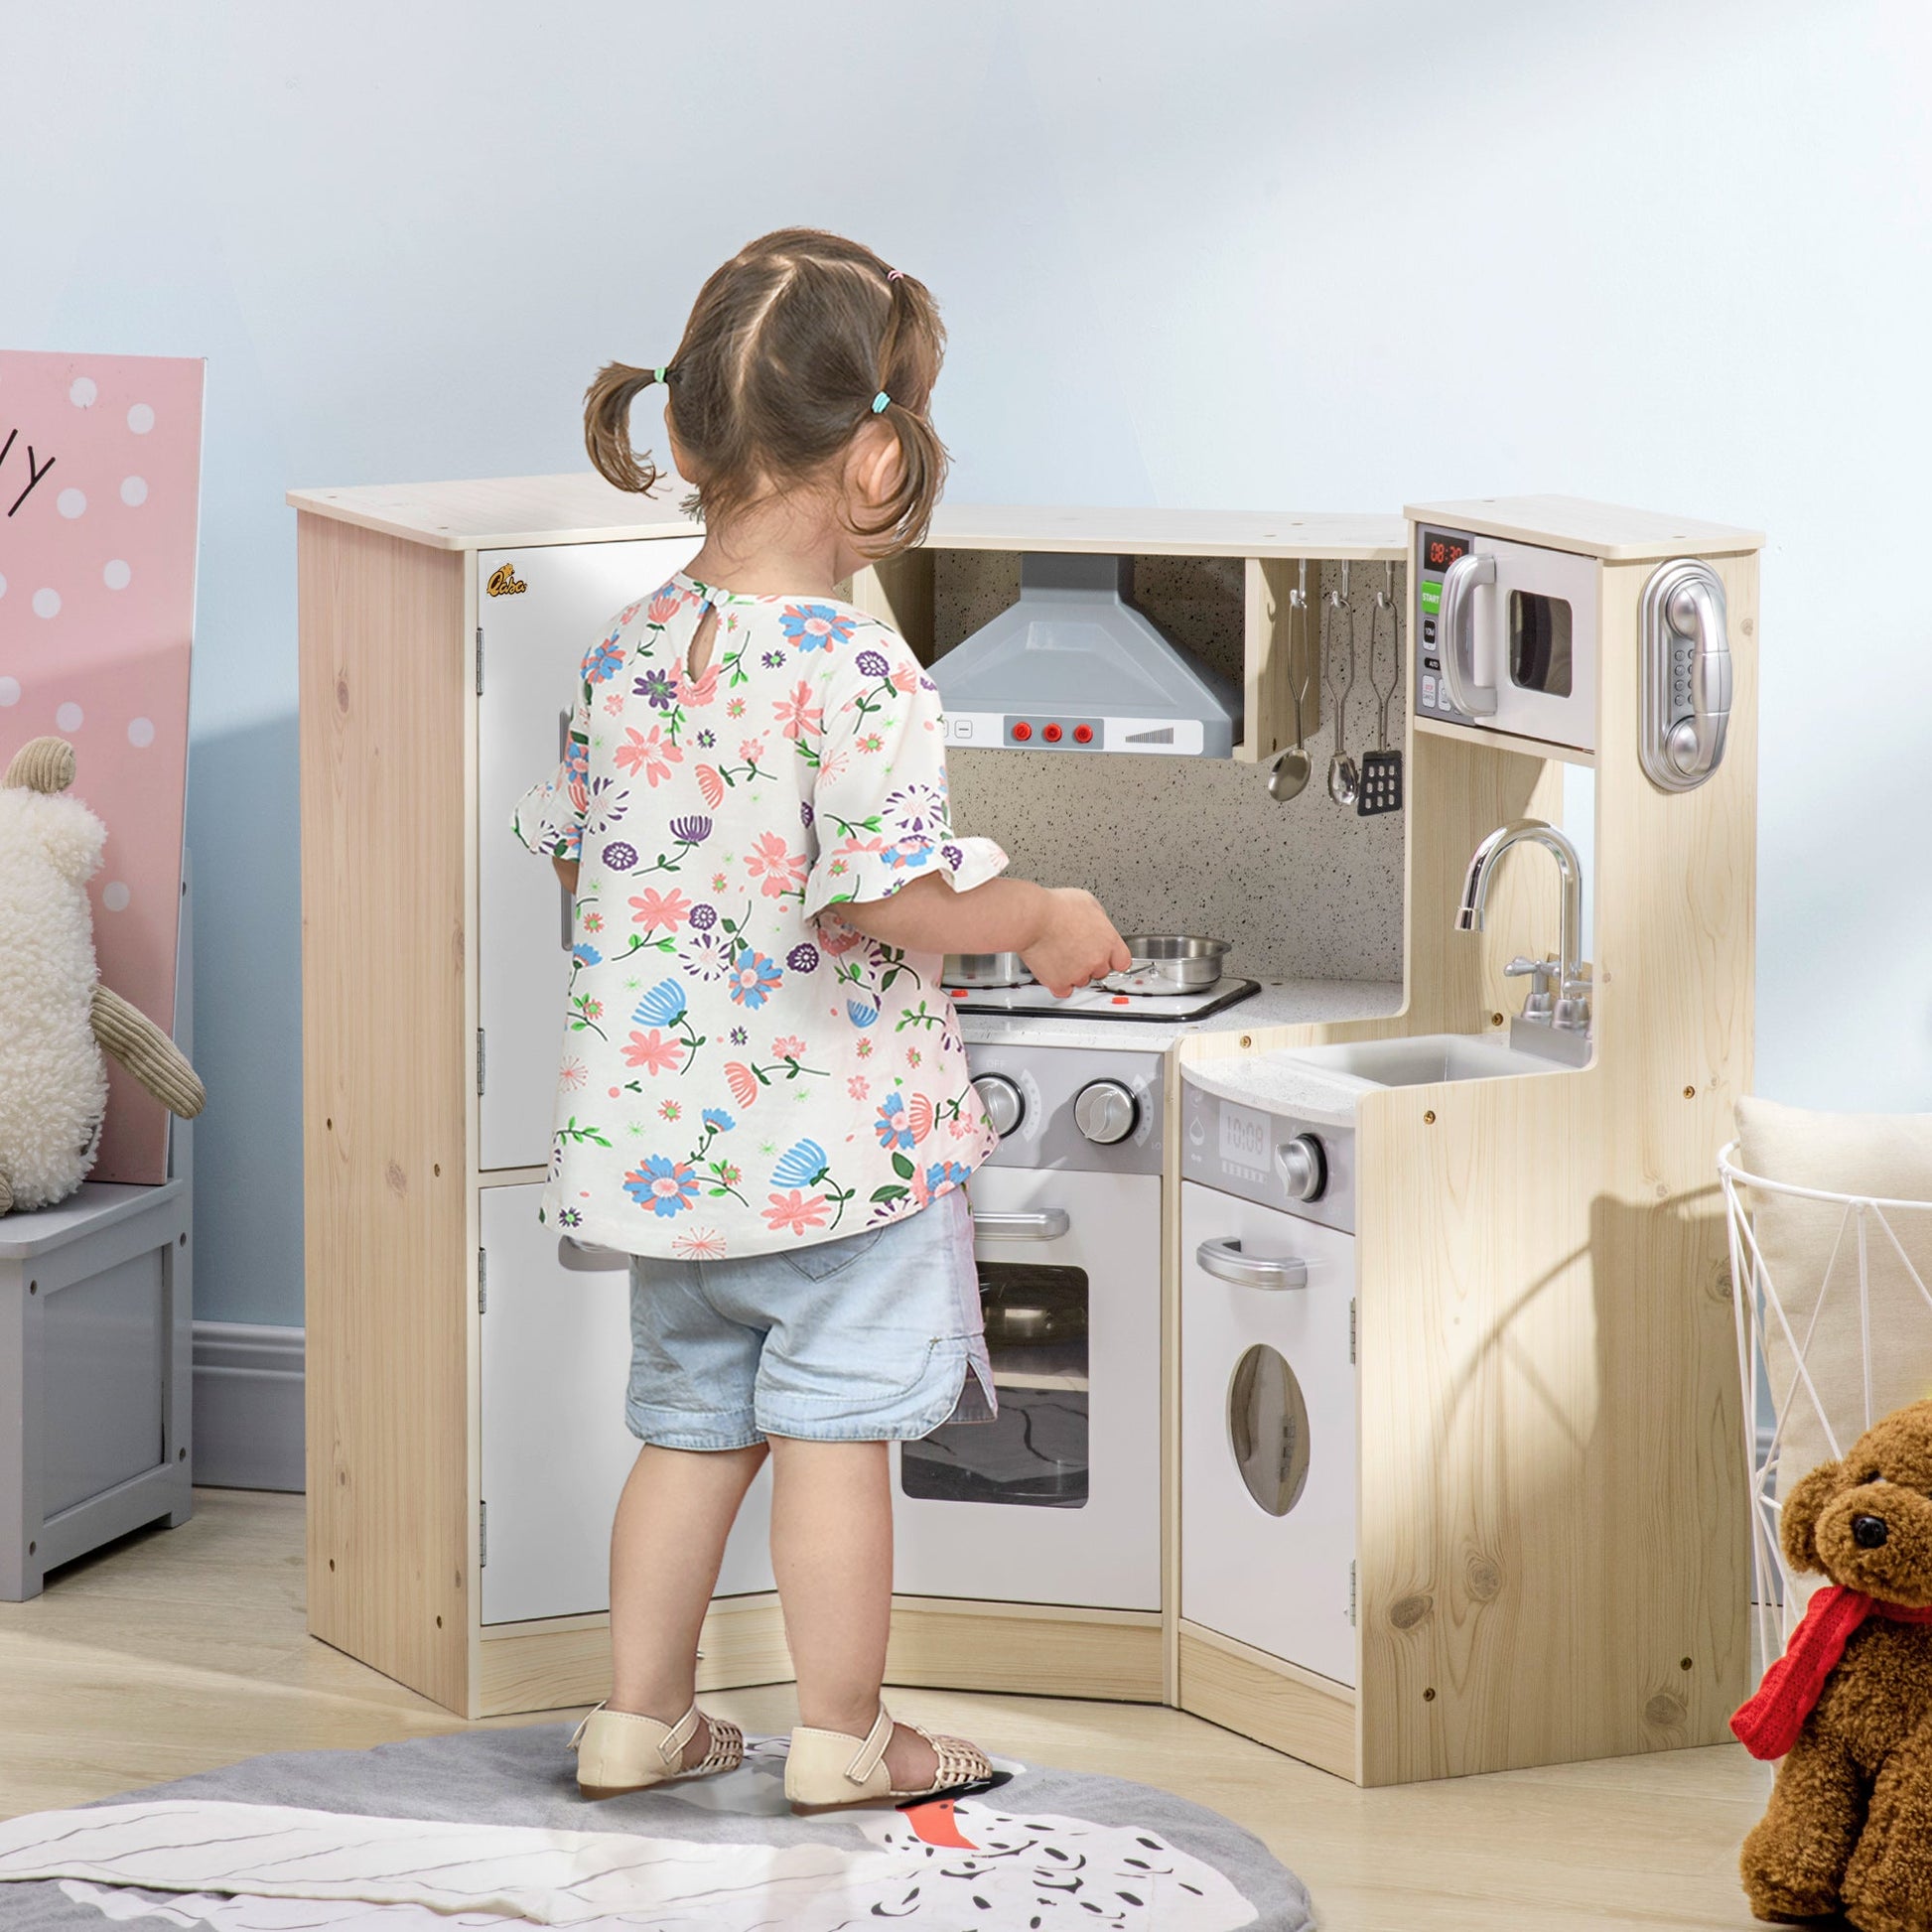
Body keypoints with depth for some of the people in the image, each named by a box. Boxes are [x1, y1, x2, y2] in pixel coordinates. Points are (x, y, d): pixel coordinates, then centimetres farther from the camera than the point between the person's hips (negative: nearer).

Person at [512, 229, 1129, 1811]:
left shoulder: (629, 651, 2)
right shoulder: (858, 670, -20)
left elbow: (575, 849, 11)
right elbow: (883, 893, -24)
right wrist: (1040, 919, -8)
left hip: (663, 1129, 7)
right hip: (838, 1133, -7)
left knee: (689, 1422, 18)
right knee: (836, 1430, 4)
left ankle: (641, 1714, 25)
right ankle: (842, 1736, 12)